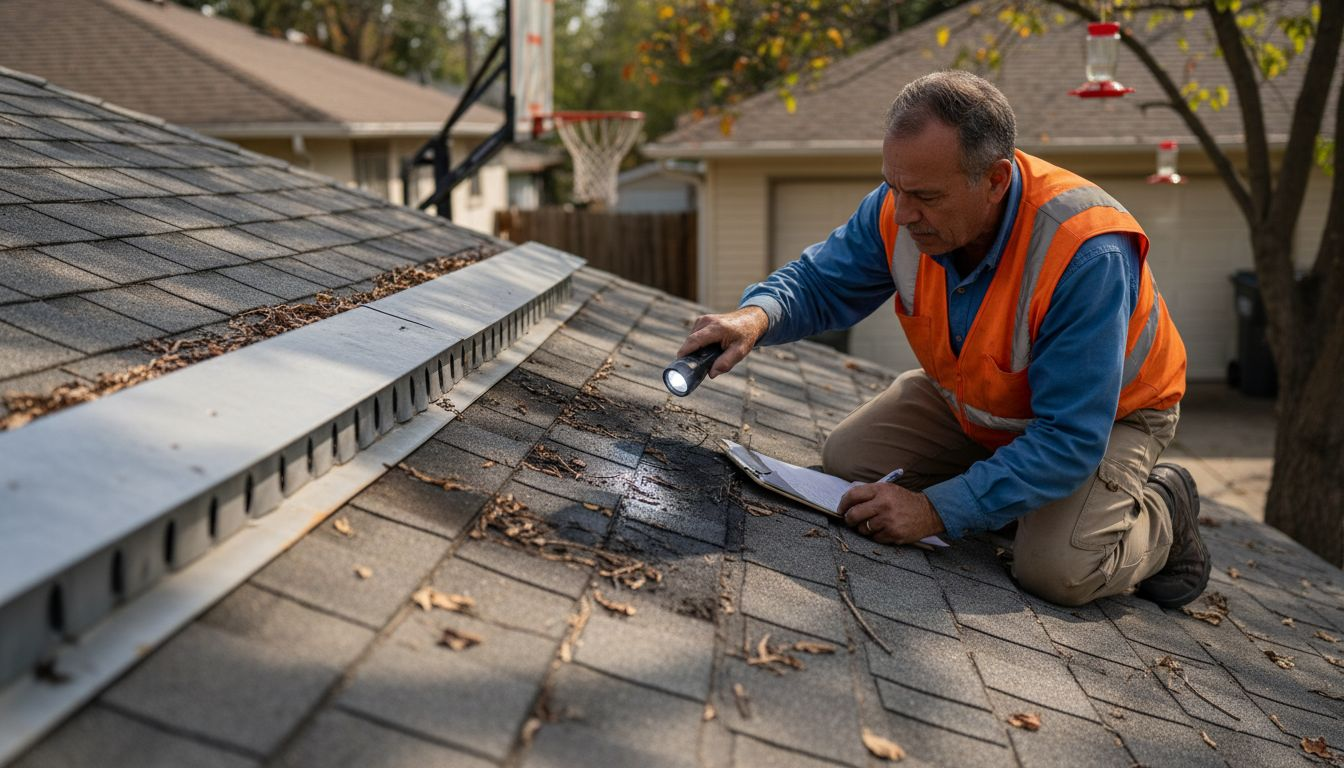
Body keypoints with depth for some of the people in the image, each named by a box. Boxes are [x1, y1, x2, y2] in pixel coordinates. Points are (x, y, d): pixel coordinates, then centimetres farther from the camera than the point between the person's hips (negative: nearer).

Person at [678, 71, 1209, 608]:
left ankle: (1162, 512, 7)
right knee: (847, 459, -6)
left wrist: (937, 511, -41)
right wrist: (758, 316, -32)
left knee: (1056, 570, -27)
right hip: (972, 400, 6)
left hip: (1110, 412, -6)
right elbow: (820, 282, -8)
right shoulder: (900, 207, -22)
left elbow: (1070, 438, -37)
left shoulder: (1087, 258, -40)